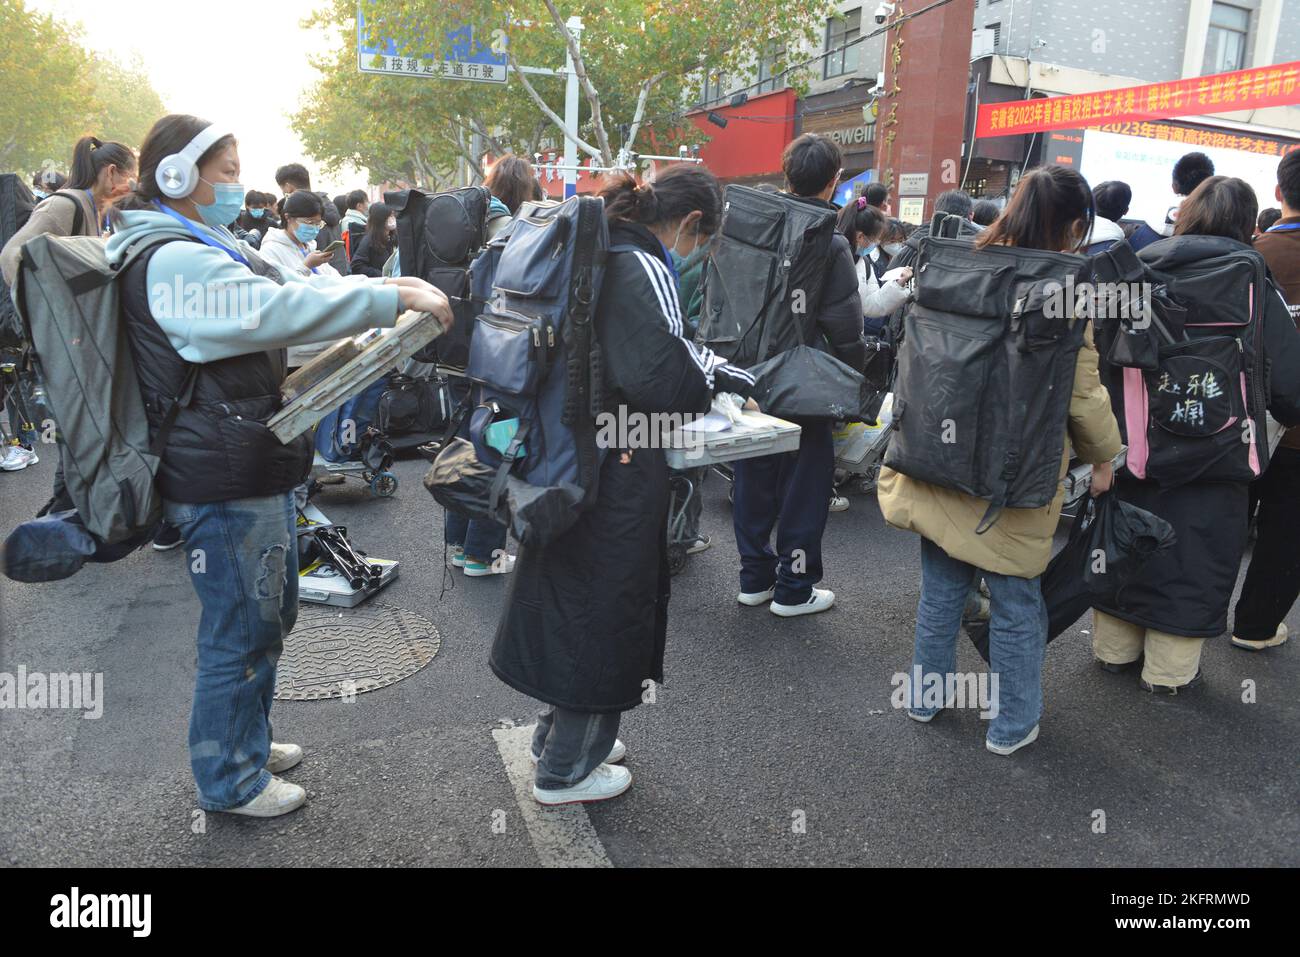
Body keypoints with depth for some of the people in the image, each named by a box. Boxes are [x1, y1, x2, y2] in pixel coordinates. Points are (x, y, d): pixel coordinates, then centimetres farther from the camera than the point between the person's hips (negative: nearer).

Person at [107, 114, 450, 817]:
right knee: (242, 631, 3)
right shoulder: (173, 261, -20)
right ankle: (229, 781, 22)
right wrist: (393, 297, -30)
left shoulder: (199, 249, 16)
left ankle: (246, 739, 41)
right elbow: (276, 309, -31)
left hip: (250, 467, 11)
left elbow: (253, 321, 19)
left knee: (271, 613, 22)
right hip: (224, 482, -11)